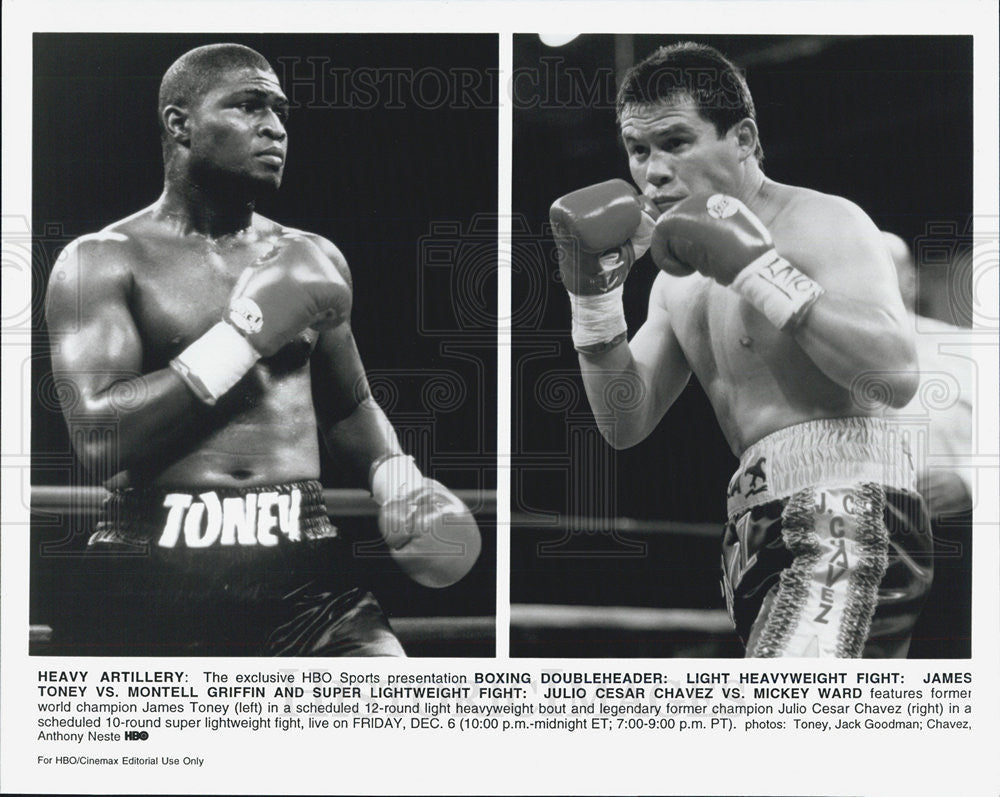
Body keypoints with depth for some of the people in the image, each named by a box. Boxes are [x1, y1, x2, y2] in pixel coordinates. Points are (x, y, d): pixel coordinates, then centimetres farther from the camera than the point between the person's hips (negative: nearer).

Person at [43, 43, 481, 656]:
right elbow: (99, 437, -13)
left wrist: (395, 476, 7)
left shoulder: (316, 261, 15)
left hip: (303, 567, 3)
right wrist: (242, 336, -13)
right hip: (149, 577, -3)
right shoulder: (103, 261, 0)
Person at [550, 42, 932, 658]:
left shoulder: (824, 224, -5)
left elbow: (897, 376, -21)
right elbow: (625, 425, 15)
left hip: (848, 510, -9)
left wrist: (756, 267, -21)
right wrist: (593, 294, 3)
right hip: (760, 525, 9)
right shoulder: (681, 279, 19)